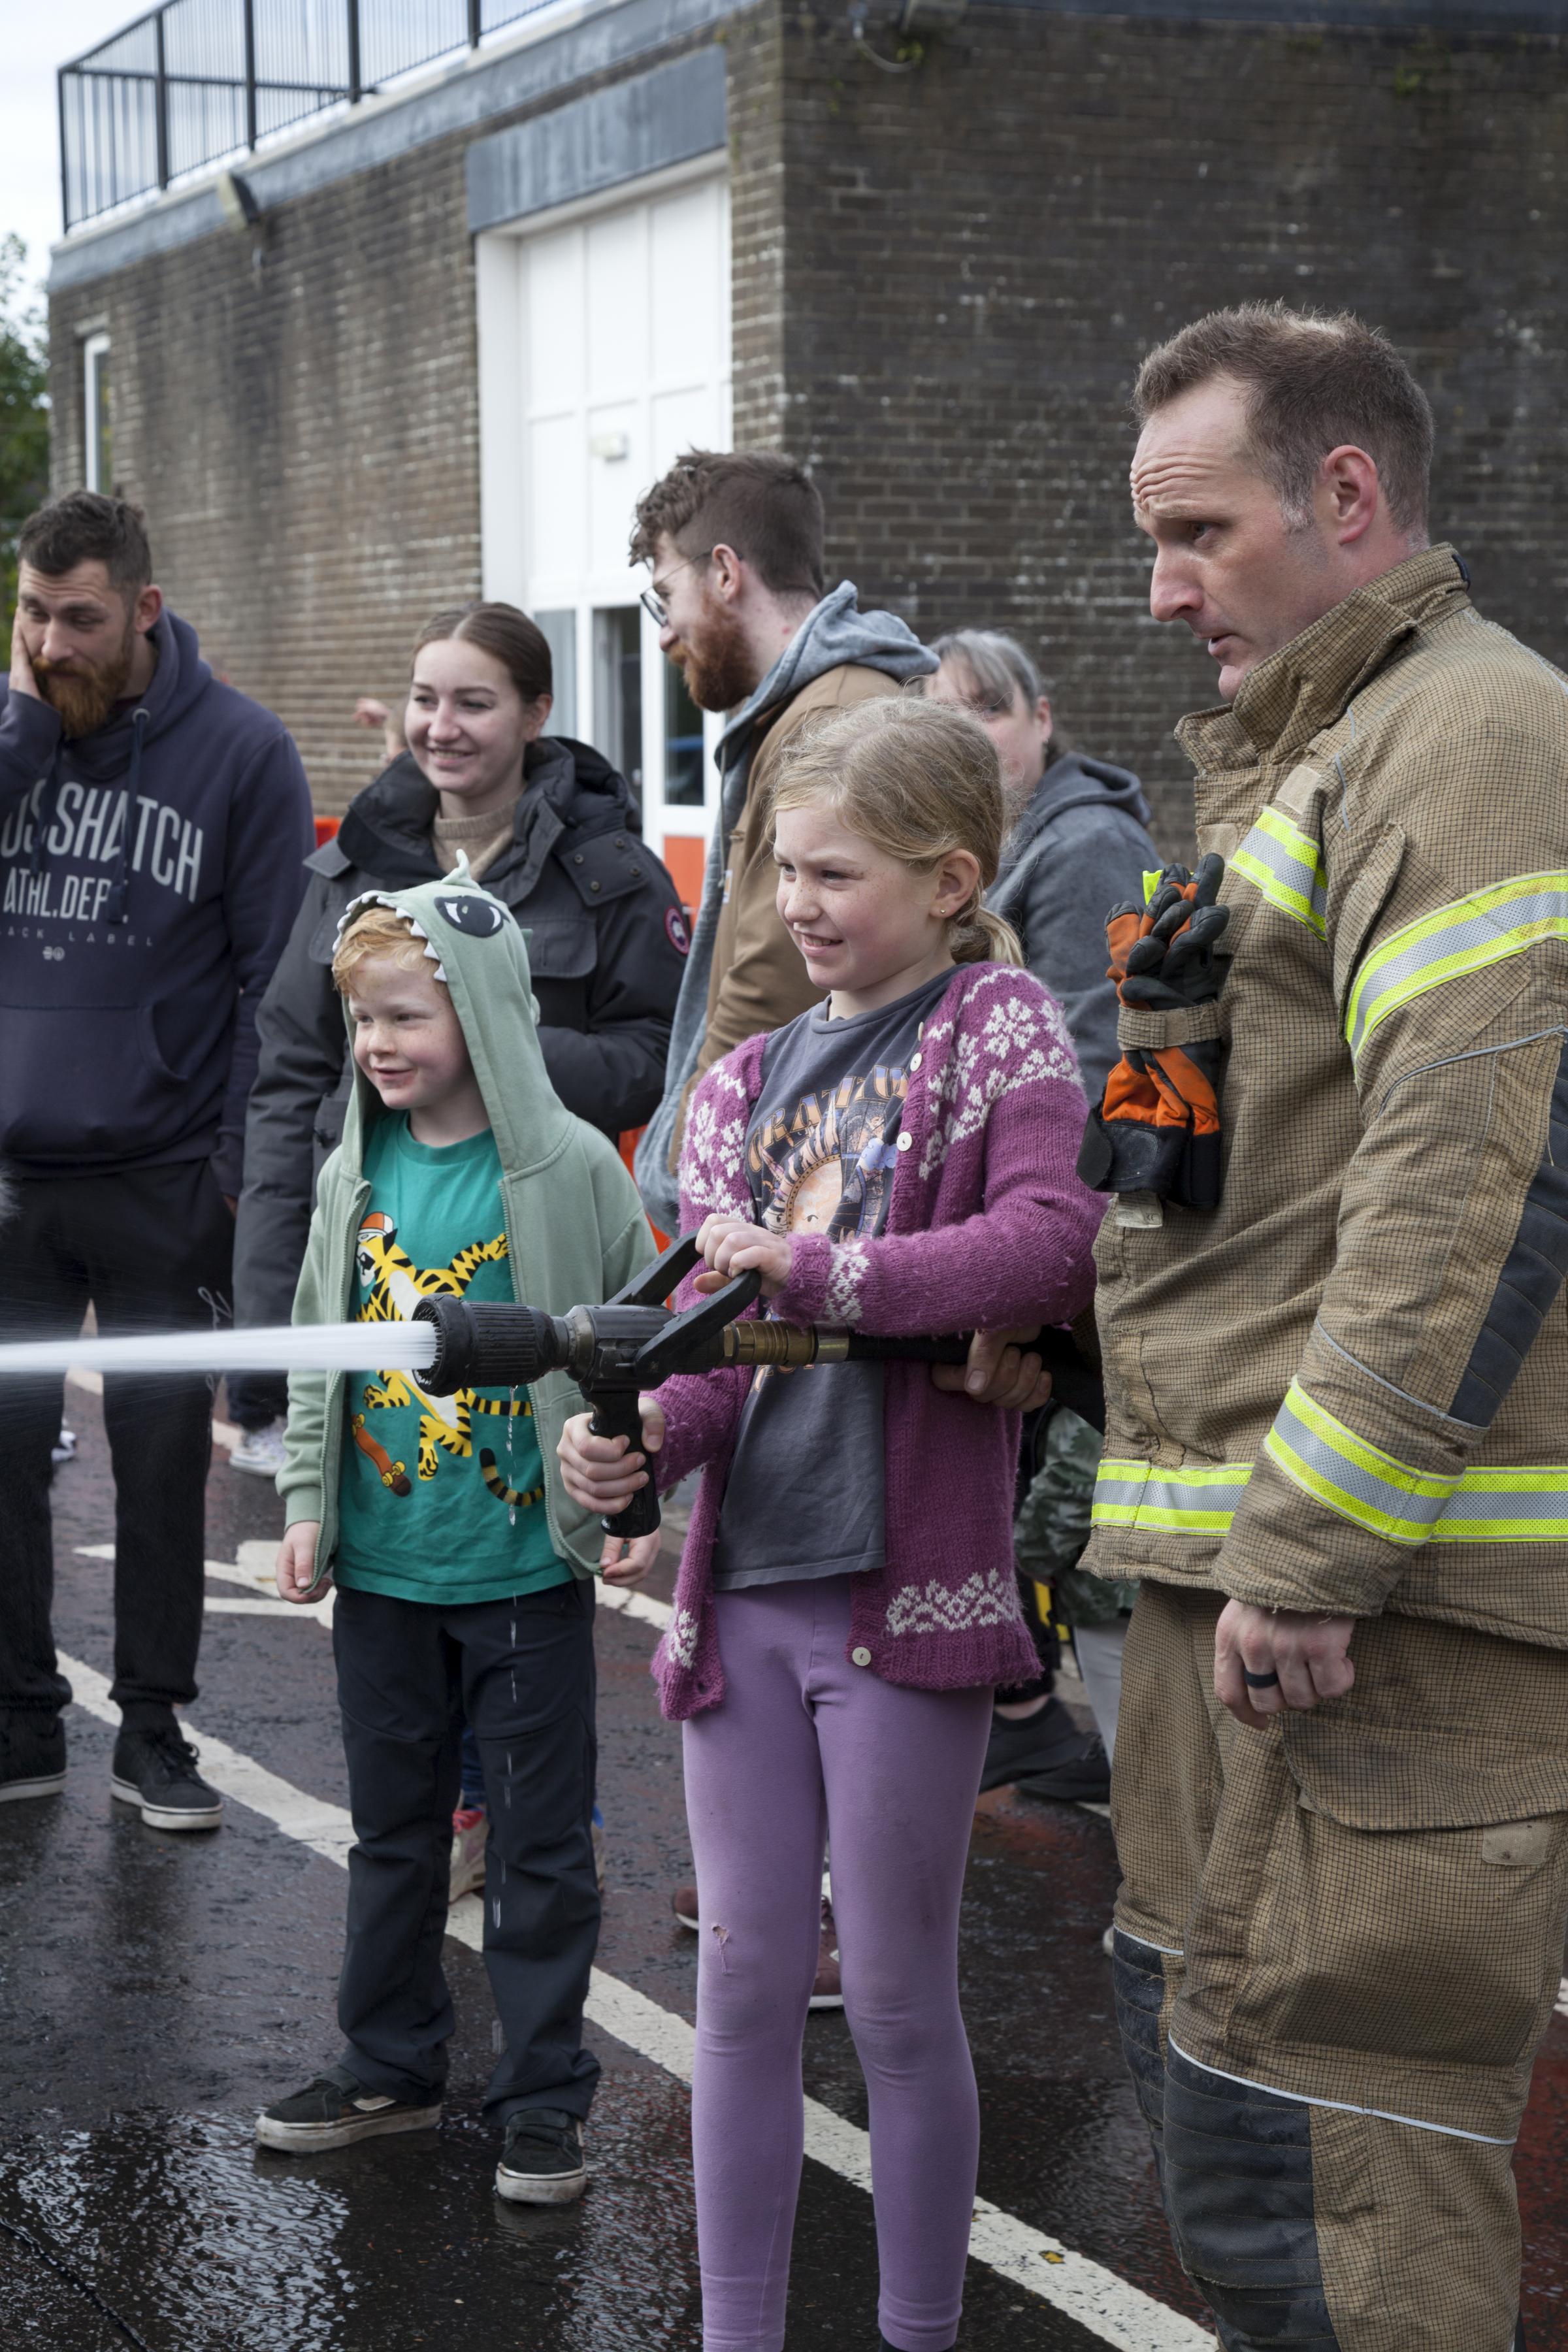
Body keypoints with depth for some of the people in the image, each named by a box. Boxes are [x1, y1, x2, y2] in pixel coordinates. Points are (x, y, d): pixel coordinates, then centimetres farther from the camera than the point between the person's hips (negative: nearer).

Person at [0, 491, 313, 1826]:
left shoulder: (241, 751, -4)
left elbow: (275, 977, -2)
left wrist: (246, 1163, -8)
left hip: (162, 1179, -2)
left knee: (164, 1459, 7)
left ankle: (154, 1730, 19)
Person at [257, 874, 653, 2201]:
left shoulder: (567, 1167, -10)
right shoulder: (357, 1175, 3)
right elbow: (317, 1349, 12)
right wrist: (308, 1505, 7)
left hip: (528, 1570, -4)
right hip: (384, 1570, 5)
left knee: (541, 1842, 6)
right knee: (393, 1830, 16)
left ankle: (544, 2095, 16)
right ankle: (390, 2068, 30)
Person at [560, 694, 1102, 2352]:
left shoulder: (1000, 1029, -3)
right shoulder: (753, 1078, 13)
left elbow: (1051, 1245, -19)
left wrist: (809, 1266, -22)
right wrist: (643, 1435, -12)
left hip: (907, 1586, -5)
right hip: (742, 1583, 5)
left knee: (896, 1998, 4)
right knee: (743, 1983, 11)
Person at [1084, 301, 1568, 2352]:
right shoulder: (1300, 758, 23)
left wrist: (1315, 1556, -24)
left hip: (1389, 1587, -11)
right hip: (1256, 1561, 11)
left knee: (1300, 2152, -10)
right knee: (1198, 2047, 17)